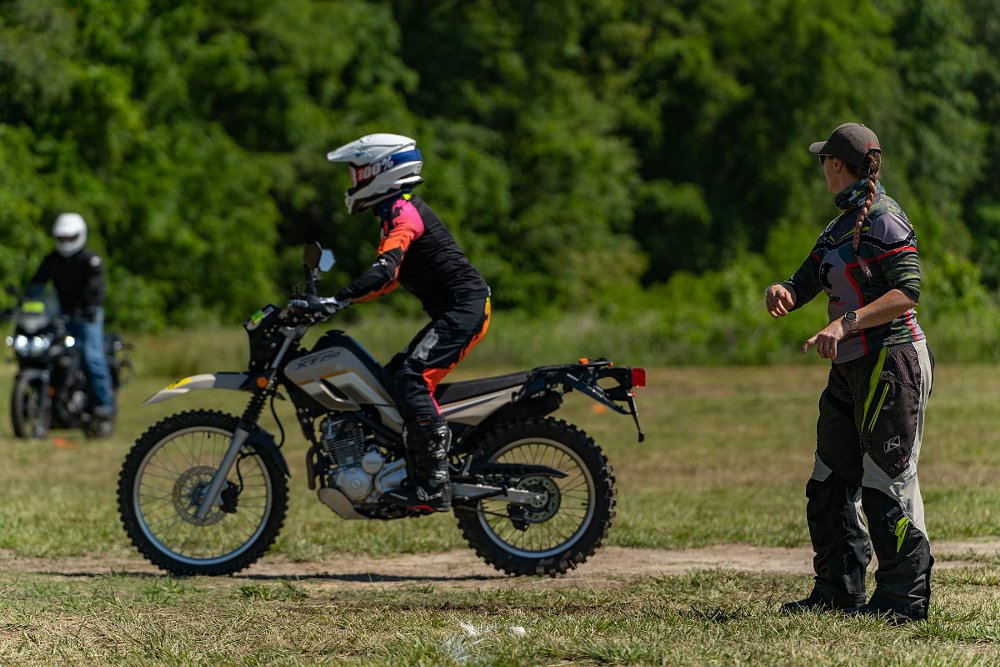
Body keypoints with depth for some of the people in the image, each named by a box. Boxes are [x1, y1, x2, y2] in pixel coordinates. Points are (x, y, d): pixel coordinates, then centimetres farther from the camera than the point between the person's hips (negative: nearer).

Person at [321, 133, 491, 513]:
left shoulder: (402, 211, -12)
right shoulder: (398, 211, 21)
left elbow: (384, 271, -28)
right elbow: (390, 279, 29)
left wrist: (340, 299, -36)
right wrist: (340, 302, 24)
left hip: (465, 307, -11)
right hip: (454, 311, 11)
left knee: (412, 378, -23)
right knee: (391, 379, 12)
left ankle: (435, 486, -31)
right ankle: (418, 477, 10)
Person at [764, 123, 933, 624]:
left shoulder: (883, 218, -11)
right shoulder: (841, 226, 18)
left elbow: (908, 290, -19)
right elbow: (804, 283, 19)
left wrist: (844, 324, -25)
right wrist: (781, 291, -5)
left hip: (891, 361, -10)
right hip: (851, 369, 10)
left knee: (886, 481, -9)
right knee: (830, 483, 10)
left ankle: (904, 597, -4)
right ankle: (838, 591, 17)